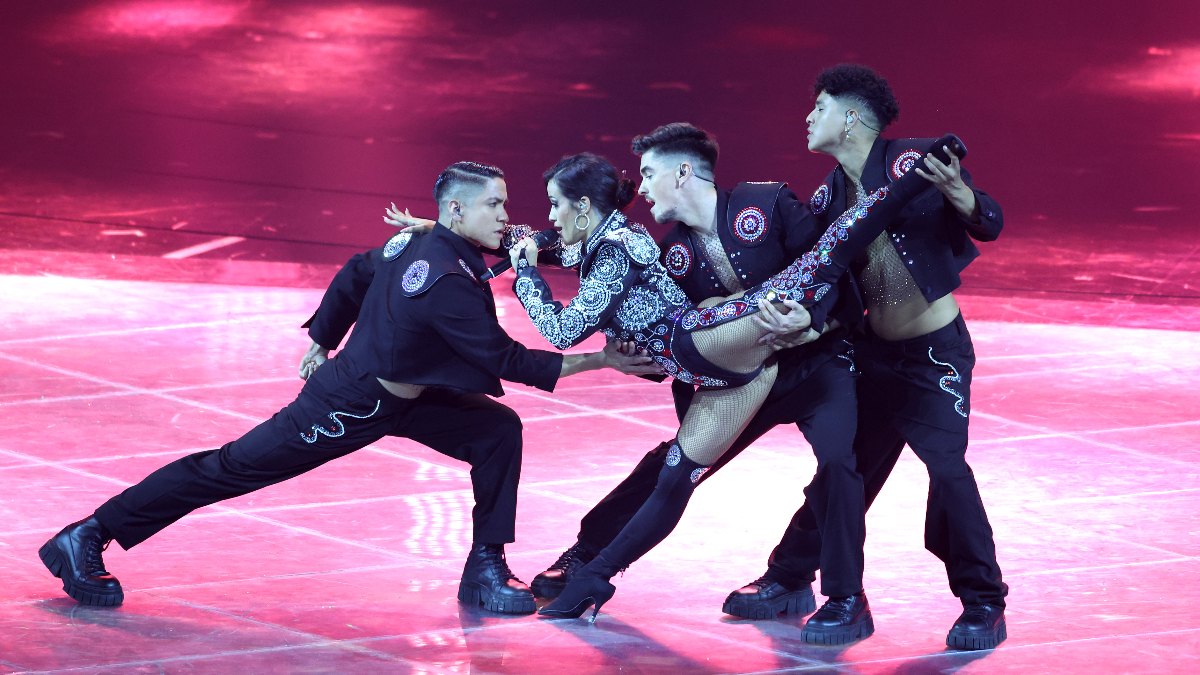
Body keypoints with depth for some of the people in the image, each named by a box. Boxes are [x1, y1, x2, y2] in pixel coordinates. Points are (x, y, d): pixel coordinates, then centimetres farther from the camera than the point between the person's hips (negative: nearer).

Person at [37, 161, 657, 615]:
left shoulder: (413, 244, -2)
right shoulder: (449, 286, -31)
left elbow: (350, 277, 13)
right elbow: (506, 360, -25)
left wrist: (321, 343, 25)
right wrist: (598, 361, -20)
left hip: (401, 398, 10)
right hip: (345, 408, -10)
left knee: (499, 431, 1)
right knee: (230, 469, -1)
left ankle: (485, 571, 6)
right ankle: (87, 539, 9)